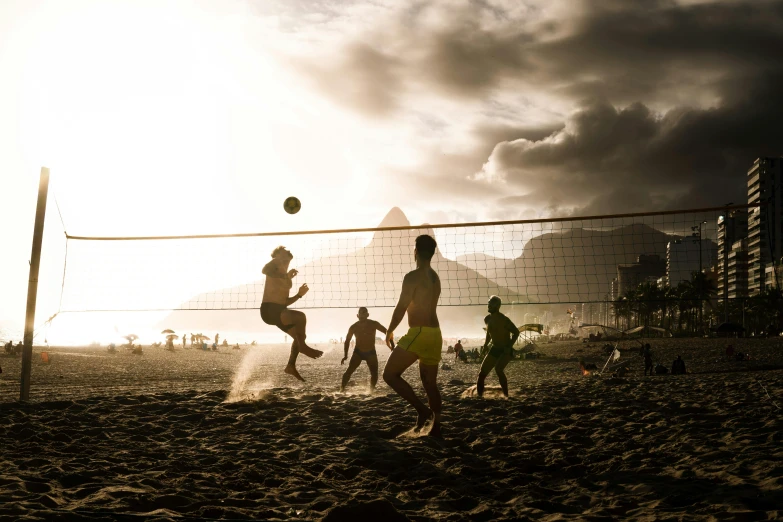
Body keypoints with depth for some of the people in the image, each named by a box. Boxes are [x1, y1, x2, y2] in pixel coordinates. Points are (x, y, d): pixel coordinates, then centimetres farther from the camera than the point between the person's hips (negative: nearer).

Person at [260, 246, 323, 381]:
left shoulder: (286, 281, 25)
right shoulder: (274, 267, 1)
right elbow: (264, 270, -25)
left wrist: (299, 295, 13)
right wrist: (285, 275, -22)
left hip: (279, 311, 10)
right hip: (269, 309, -10)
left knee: (299, 335, 10)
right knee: (301, 316, -29)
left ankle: (291, 366, 13)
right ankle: (303, 347, -16)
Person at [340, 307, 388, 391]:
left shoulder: (374, 324, -14)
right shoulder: (353, 327, -12)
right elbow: (347, 341, 2)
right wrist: (346, 356, -4)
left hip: (371, 353, 0)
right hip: (358, 352, 0)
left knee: (374, 374, -8)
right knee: (349, 371, -17)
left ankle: (372, 390, 14)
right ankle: (342, 389, -14)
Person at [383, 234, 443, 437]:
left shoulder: (413, 277, -11)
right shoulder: (435, 278, 15)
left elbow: (401, 308, -12)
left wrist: (389, 331, -1)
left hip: (419, 332, -9)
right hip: (435, 333, 9)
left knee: (390, 374, -3)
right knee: (430, 382, 14)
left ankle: (422, 410, -10)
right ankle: (436, 426, 12)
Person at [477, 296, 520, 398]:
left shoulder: (503, 320, -19)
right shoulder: (487, 319, 2)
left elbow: (516, 332, -13)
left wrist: (510, 346, -23)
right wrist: (485, 344, 10)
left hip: (506, 351, -7)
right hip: (494, 349, 7)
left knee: (498, 369, -31)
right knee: (482, 373, 1)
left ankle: (506, 395, -22)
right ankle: (479, 395, 15)